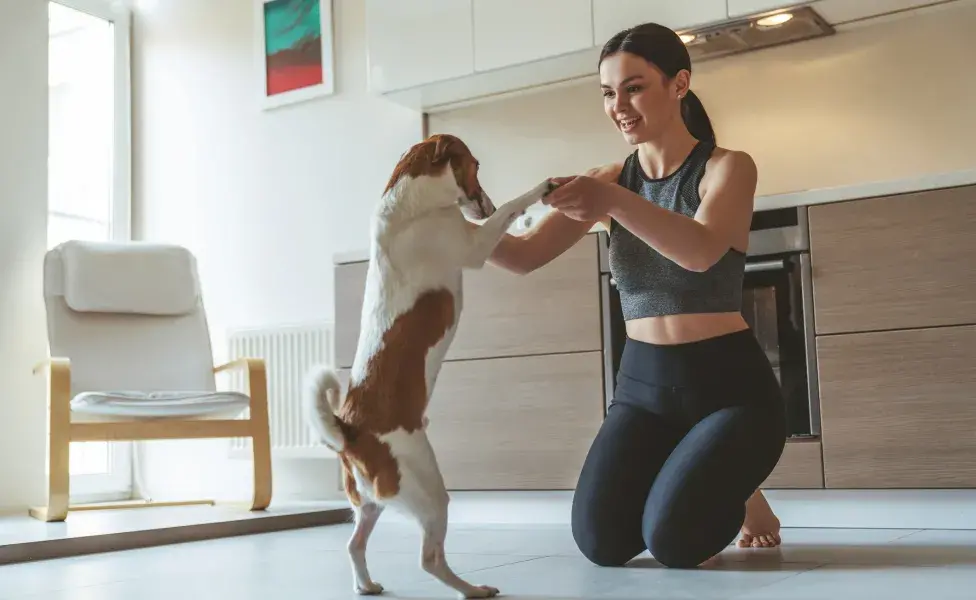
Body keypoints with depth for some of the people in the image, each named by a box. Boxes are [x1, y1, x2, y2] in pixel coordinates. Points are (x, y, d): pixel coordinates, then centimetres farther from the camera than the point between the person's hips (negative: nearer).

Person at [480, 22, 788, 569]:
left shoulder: (729, 167, -7)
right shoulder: (609, 181, 5)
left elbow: (701, 252, -28)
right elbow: (524, 256, -5)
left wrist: (615, 203, -44)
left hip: (730, 385, -4)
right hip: (643, 385, 4)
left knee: (673, 541, -20)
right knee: (601, 542, -12)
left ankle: (738, 487, 16)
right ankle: (702, 478, 21)